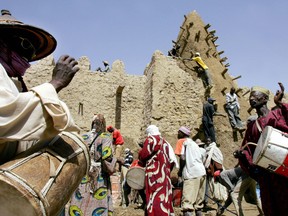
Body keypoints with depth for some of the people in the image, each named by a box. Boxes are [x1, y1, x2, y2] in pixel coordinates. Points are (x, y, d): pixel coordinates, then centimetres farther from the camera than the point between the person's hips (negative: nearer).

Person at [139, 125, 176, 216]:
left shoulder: (150, 139, -3)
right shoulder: (165, 142, 18)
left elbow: (142, 155, -8)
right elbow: (171, 161, 14)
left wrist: (142, 161, 12)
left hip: (154, 173, -7)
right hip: (164, 173, 8)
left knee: (155, 197, -9)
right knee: (163, 195, 9)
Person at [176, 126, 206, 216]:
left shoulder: (183, 141, 3)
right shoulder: (194, 143, 26)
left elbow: (182, 158, -10)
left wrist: (180, 170, 4)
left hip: (192, 174, -8)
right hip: (202, 172, 8)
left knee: (187, 202, -13)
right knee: (198, 201, 16)